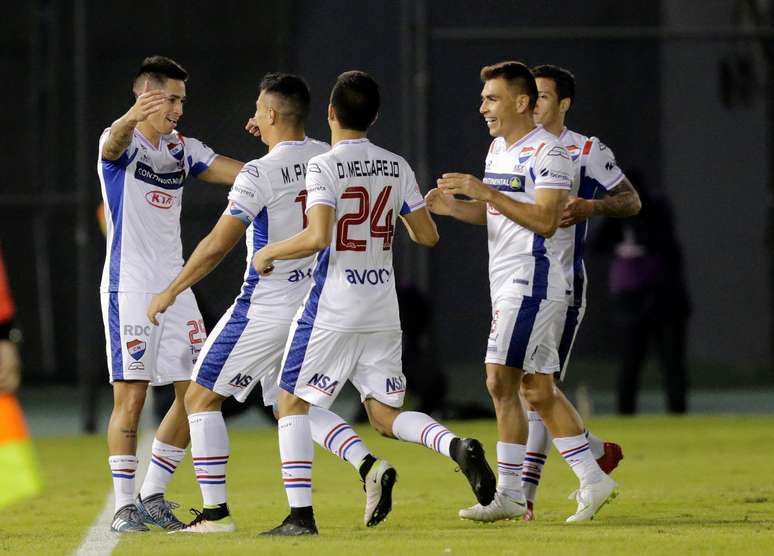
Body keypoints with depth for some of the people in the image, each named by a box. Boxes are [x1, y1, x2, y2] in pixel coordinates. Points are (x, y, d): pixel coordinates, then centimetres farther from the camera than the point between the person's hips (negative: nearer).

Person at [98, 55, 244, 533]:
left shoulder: (182, 149, 12)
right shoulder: (125, 144, -9)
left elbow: (243, 173, 10)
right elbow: (113, 144, -34)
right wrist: (133, 117, -58)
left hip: (173, 287, 7)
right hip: (129, 289, -7)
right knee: (131, 398, -8)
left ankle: (153, 496, 15)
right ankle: (125, 507, -2)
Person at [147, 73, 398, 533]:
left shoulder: (259, 174, -17)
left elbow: (217, 246, -17)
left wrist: (170, 292, -6)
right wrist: (275, 139, 26)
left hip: (267, 304, -7)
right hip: (317, 301, 7)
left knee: (202, 398, 6)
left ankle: (216, 512, 3)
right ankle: (368, 465, -4)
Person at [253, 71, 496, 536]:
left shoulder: (325, 167, -12)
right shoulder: (397, 167, 6)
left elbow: (317, 236, -24)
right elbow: (428, 236, 11)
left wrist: (270, 253, -7)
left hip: (332, 312, -5)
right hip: (383, 314, 5)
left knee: (293, 402, 7)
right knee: (386, 414, 10)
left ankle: (300, 515, 0)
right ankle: (458, 447, -17)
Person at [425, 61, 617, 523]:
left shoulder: (548, 152, -13)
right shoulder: (498, 149, 16)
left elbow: (545, 221, -21)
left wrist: (487, 192, -24)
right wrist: (454, 207, 5)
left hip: (533, 283, -10)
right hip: (509, 284, 10)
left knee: (502, 381, -10)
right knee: (537, 389, 8)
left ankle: (509, 493, -5)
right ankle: (592, 481, 12)